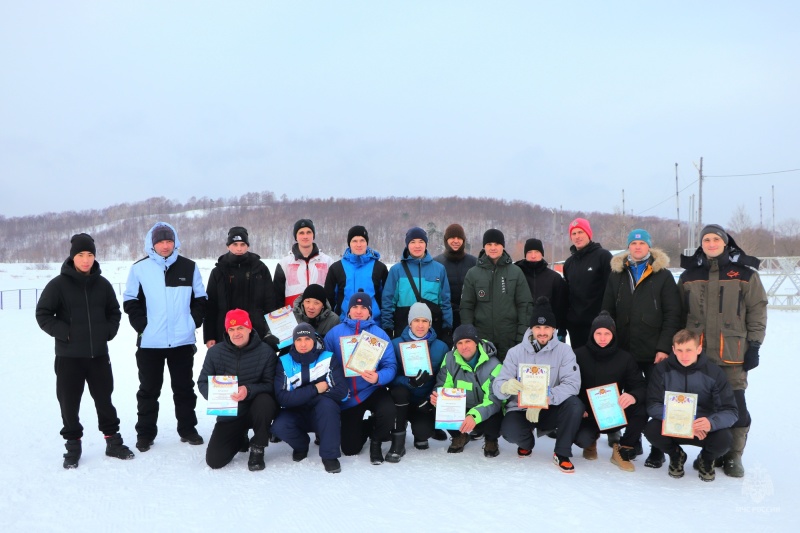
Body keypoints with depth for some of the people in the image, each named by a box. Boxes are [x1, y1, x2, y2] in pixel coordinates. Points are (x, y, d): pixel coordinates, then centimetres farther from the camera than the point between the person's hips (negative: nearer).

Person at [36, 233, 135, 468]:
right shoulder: (58, 284, -7)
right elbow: (43, 315, -4)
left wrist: (108, 332, 1)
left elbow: (114, 312, 15)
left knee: (104, 399, 11)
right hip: (68, 356, -2)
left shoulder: (102, 284, 3)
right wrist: (64, 333, -13)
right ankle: (73, 445, 21)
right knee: (69, 403, 6)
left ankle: (113, 441, 23)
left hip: (99, 354, 2)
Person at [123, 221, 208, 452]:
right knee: (149, 390, 9)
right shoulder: (139, 268, -1)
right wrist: (142, 324, -7)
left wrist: (193, 321, -2)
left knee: (184, 388, 12)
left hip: (183, 340, 1)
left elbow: (200, 298, 8)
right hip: (150, 342, -1)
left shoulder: (189, 267, 3)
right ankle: (145, 433, 20)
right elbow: (130, 301, 2)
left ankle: (187, 429, 24)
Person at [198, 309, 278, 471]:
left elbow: (270, 385, -15)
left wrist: (249, 391, -35)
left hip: (256, 409, -3)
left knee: (264, 400, -38)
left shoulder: (266, 352, -12)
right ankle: (239, 438, 27)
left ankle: (258, 448, -11)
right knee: (214, 460, -8)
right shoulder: (215, 352, -3)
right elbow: (202, 382, 2)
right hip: (229, 413, 3)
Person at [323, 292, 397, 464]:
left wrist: (378, 378, -34)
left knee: (387, 412, -35)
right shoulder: (334, 333, -4)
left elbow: (390, 366, -13)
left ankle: (376, 441, 2)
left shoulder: (380, 334, -8)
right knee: (350, 449, 4)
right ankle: (366, 427, 40)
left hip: (372, 391, -1)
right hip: (347, 396, 2)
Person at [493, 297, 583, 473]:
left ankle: (562, 454, -5)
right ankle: (527, 443, 9)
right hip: (520, 409, 0)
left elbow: (572, 383, -18)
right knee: (509, 431, -31)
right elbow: (498, 384, -9)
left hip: (550, 410, 0)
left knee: (575, 405, -29)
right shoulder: (516, 352, -3)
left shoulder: (564, 351, -5)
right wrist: (506, 386, -35)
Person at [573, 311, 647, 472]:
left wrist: (633, 396, -32)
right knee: (582, 439, -31)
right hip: (588, 414, -1)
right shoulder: (579, 355, -5)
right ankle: (592, 437, 12)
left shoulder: (625, 358, -1)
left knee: (641, 409, -28)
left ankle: (623, 450, -4)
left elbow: (641, 387, -7)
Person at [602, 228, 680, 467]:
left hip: (654, 351, -3)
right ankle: (632, 442, 25)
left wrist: (664, 348, -12)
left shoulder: (663, 275, 0)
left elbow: (672, 315, -4)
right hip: (625, 349, 3)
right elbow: (607, 311, 9)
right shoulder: (616, 274, 9)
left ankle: (658, 449, 10)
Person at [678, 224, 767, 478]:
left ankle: (733, 457, 14)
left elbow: (757, 311, 2)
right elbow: (679, 313, 12)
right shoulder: (689, 276, 9)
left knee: (735, 404, 0)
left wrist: (754, 346, -3)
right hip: (697, 352, 3)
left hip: (733, 353, -2)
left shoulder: (744, 274, 1)